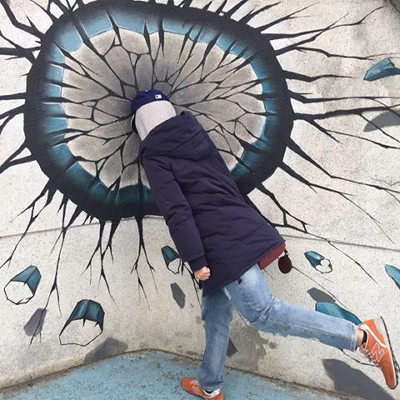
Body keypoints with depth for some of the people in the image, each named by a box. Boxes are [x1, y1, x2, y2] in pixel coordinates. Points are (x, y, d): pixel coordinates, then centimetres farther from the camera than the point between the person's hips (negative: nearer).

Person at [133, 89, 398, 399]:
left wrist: (195, 260, -13)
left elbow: (176, 211, -13)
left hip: (222, 244, -9)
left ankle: (361, 335, -9)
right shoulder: (196, 133, 17)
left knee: (262, 313, -10)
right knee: (215, 313, 18)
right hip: (241, 228, 9)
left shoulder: (154, 156, -4)